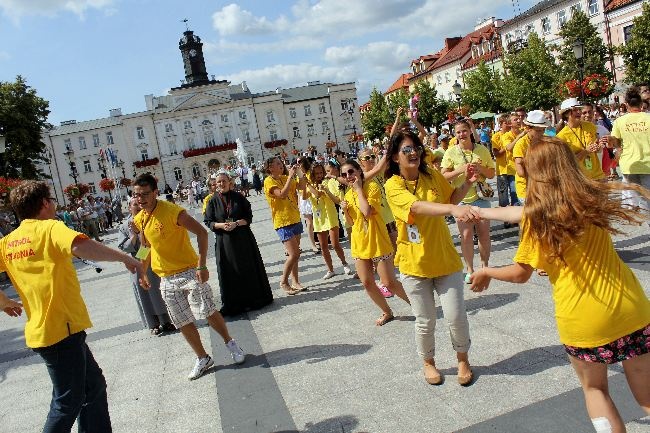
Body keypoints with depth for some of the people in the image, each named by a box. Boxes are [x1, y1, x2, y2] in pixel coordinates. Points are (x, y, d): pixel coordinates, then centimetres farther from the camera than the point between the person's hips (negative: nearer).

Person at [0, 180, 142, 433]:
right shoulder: (50, 228, -12)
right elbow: (80, 246, -33)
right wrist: (124, 258, -24)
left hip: (42, 330, 8)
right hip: (61, 330, -8)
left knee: (94, 385, 20)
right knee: (68, 402, 6)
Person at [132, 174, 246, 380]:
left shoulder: (172, 211, -17)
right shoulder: (139, 220, 3)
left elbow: (202, 233, -19)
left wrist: (202, 265, -24)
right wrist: (143, 272, 14)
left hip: (189, 272, -6)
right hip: (166, 279, 6)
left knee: (208, 311, -3)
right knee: (183, 323, 8)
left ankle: (230, 343, 21)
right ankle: (203, 359, 23)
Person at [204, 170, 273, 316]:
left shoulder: (238, 197, 1)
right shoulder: (212, 201, 2)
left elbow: (249, 217, 0)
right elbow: (209, 222, 2)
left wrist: (236, 223, -16)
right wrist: (221, 225, -15)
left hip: (243, 239, 0)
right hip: (224, 241, 0)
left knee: (249, 268, 5)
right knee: (229, 272, 2)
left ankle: (254, 299, 19)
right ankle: (234, 303, 12)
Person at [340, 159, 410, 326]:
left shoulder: (372, 187, -11)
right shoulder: (348, 195, 8)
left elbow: (367, 211, -26)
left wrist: (359, 189, -17)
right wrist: (345, 210, -5)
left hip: (378, 243, -6)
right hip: (359, 245, 7)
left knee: (390, 283, -2)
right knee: (367, 283, 8)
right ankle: (387, 312, 28)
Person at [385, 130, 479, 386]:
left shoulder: (432, 176, -1)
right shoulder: (393, 185, -16)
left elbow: (451, 197, 15)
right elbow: (417, 206, -34)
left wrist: (466, 183, -5)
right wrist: (453, 209, -48)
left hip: (445, 259, 3)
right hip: (414, 264, -3)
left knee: (456, 316, 4)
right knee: (425, 321, 9)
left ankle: (462, 359, 32)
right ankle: (428, 362, 37)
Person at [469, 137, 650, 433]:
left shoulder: (538, 216, -13)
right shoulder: (592, 197, 3)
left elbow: (520, 274, -5)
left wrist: (486, 272, 15)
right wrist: (482, 212, 29)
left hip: (583, 319, -4)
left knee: (594, 388, 24)